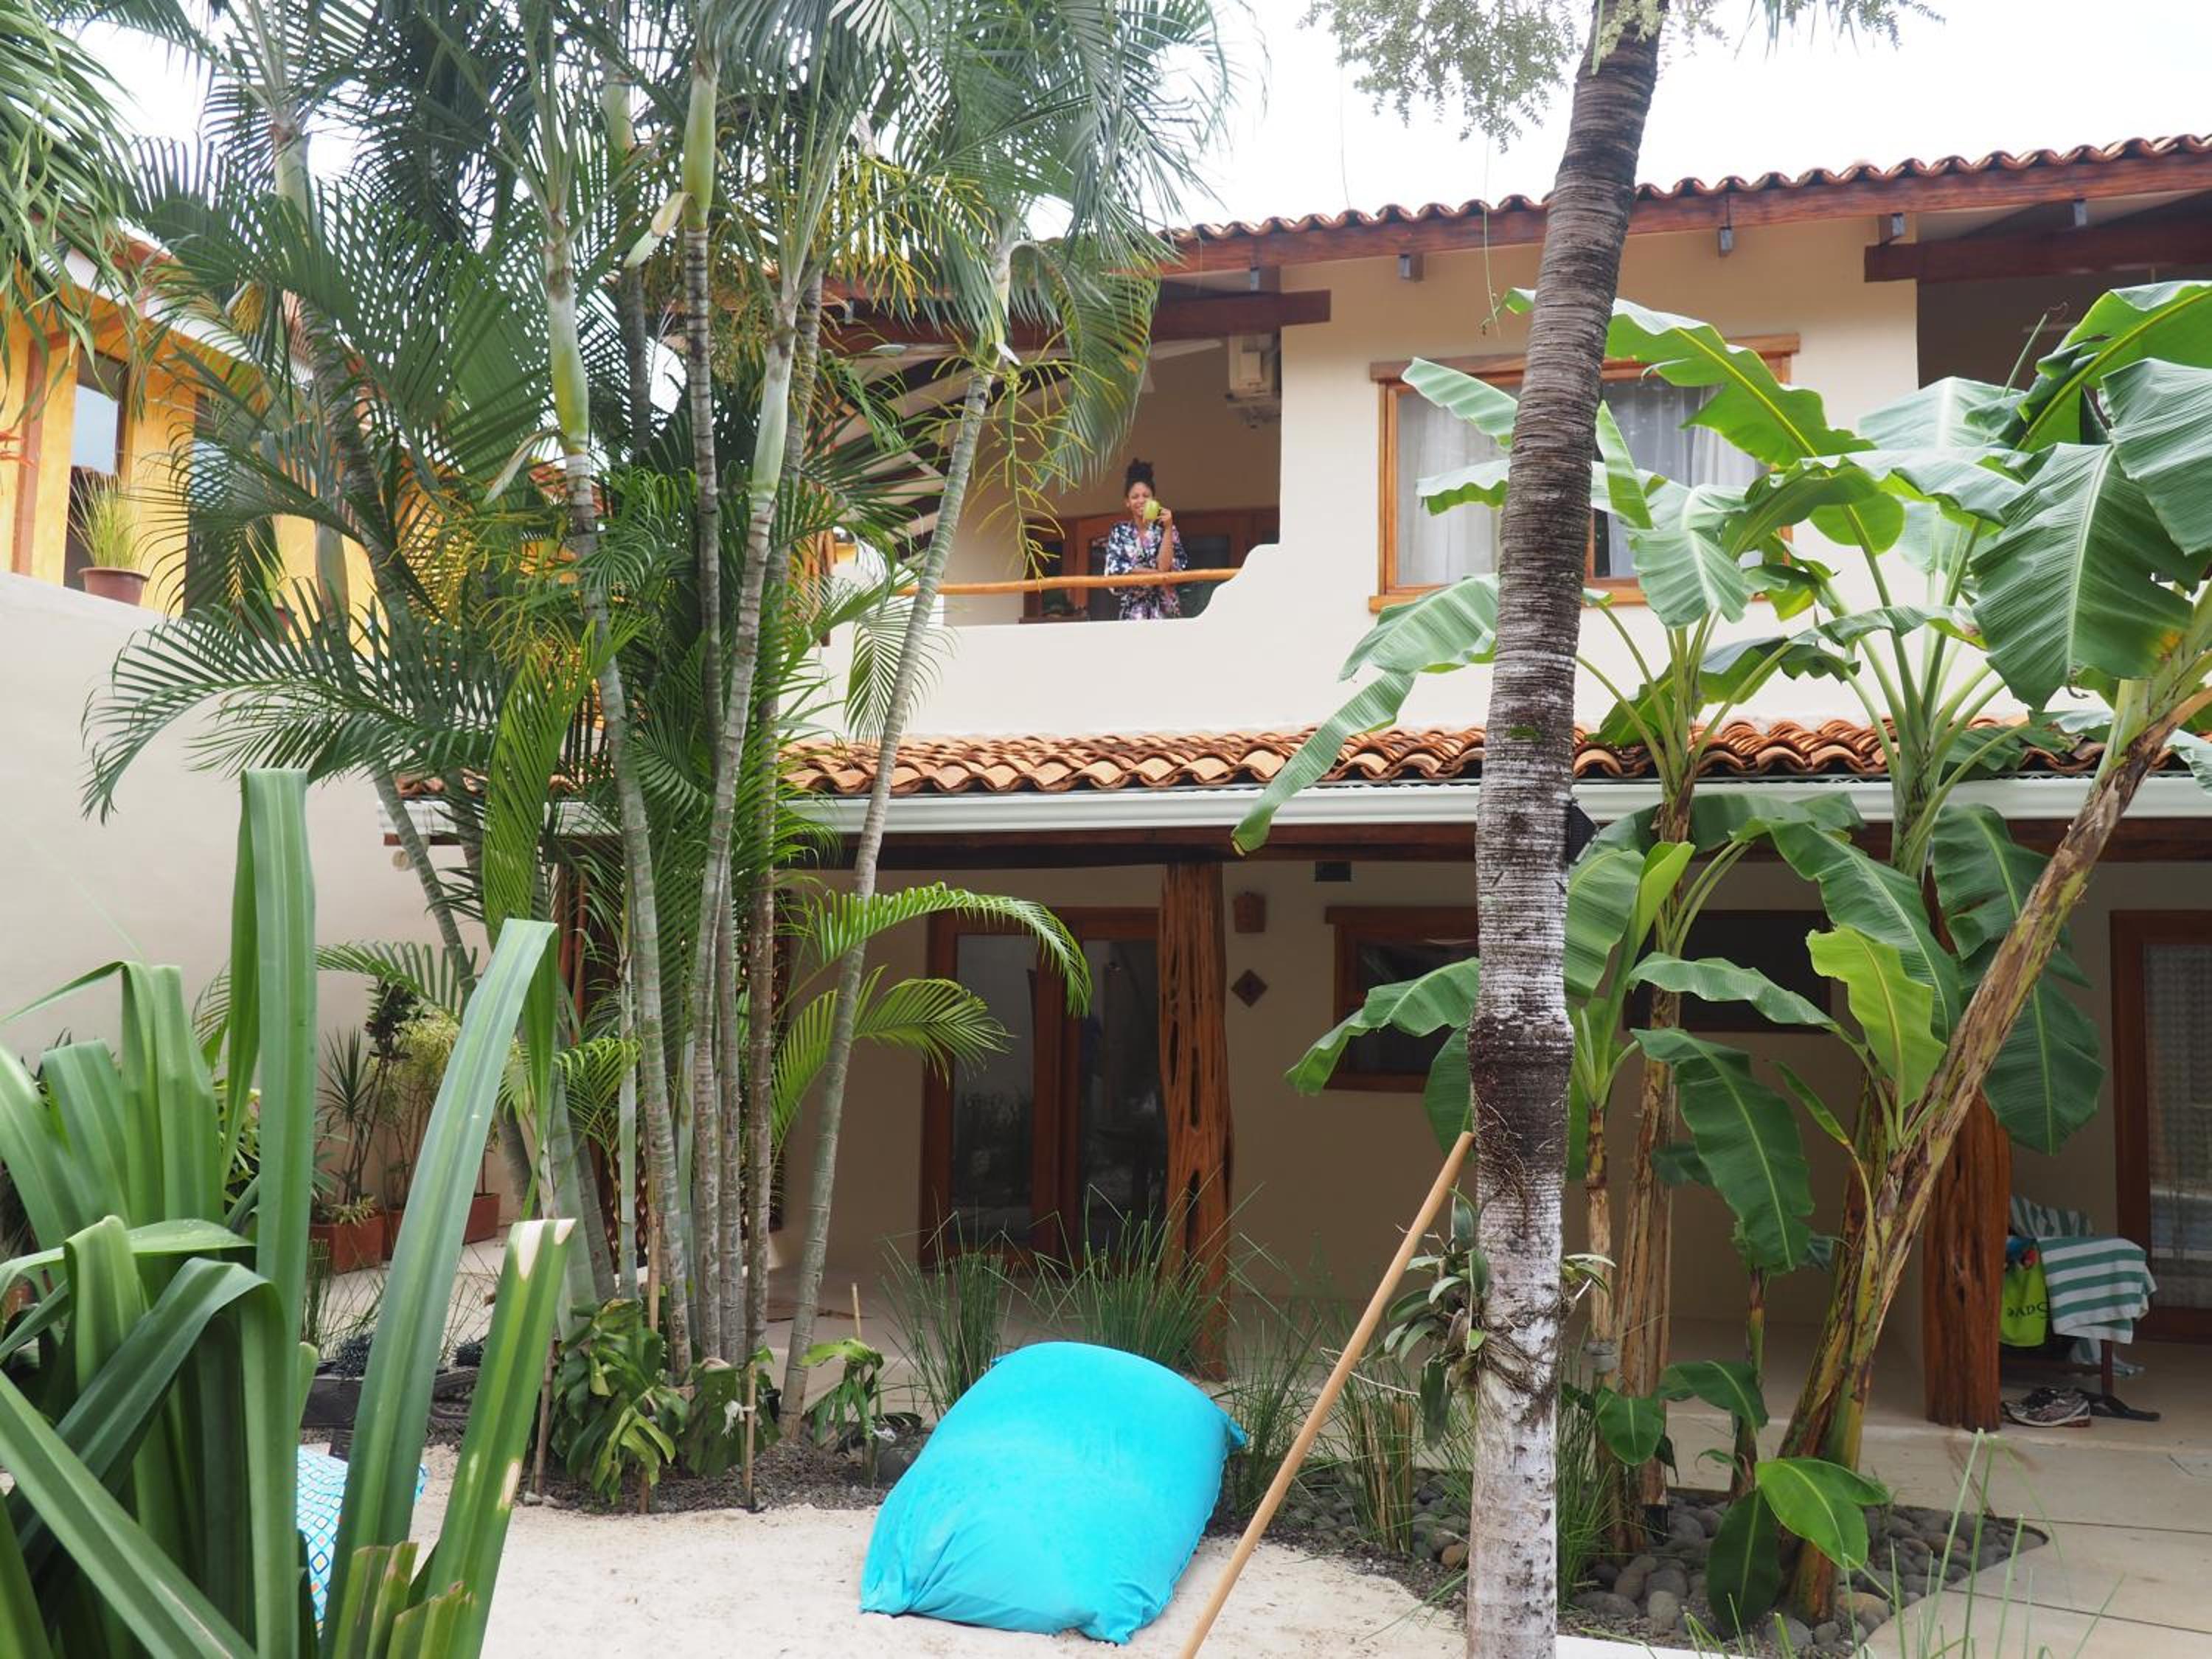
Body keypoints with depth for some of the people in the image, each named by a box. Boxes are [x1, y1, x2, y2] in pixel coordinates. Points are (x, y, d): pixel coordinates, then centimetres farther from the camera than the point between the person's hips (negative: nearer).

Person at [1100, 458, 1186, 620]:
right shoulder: (1119, 531, 8)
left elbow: (1165, 567, -8)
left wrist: (1168, 529, -12)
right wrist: (1154, 572, -9)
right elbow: (1114, 569, -5)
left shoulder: (1165, 529, 5)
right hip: (1132, 609, 1)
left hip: (1164, 607, -1)